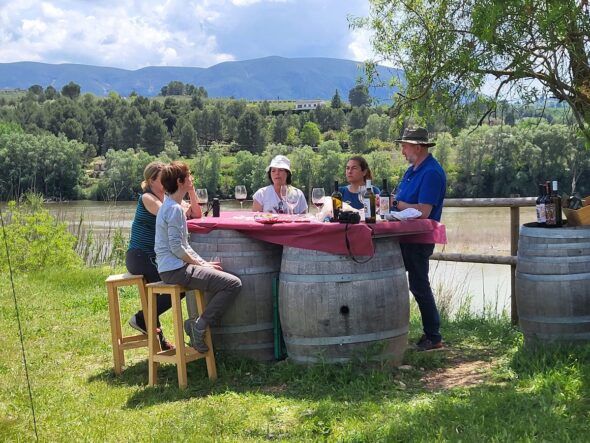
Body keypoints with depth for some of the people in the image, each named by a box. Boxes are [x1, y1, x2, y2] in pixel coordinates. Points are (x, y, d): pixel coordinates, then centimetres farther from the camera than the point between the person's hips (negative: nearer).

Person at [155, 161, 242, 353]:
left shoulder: (170, 205, 17)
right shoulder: (175, 209, -14)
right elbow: (176, 248, -20)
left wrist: (203, 262, 12)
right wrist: (201, 264, -9)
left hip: (172, 268, 10)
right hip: (176, 270, -10)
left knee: (222, 276, 22)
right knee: (233, 283, -14)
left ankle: (197, 323, 15)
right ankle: (199, 326, -10)